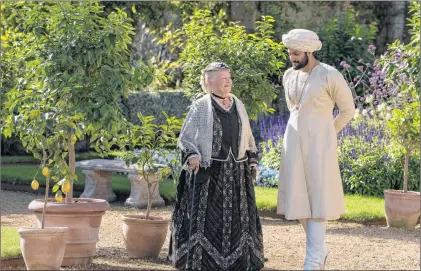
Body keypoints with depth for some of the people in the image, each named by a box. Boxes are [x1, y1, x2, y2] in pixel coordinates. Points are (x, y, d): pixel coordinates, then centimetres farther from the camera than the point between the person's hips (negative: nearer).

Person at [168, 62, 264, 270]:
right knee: (205, 215, -5)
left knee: (236, 216, 6)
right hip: (208, 171, -4)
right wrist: (191, 156, -18)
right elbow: (184, 138, -1)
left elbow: (247, 138, 20)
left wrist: (252, 161, 13)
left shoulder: (238, 106, 11)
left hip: (236, 172, 5)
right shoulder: (200, 107, -3)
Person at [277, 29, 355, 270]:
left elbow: (348, 109, 0)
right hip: (294, 143, 6)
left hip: (319, 145, -6)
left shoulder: (330, 76, -13)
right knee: (299, 200, 7)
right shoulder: (289, 75, 6)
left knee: (317, 200, -7)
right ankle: (320, 250, 23)